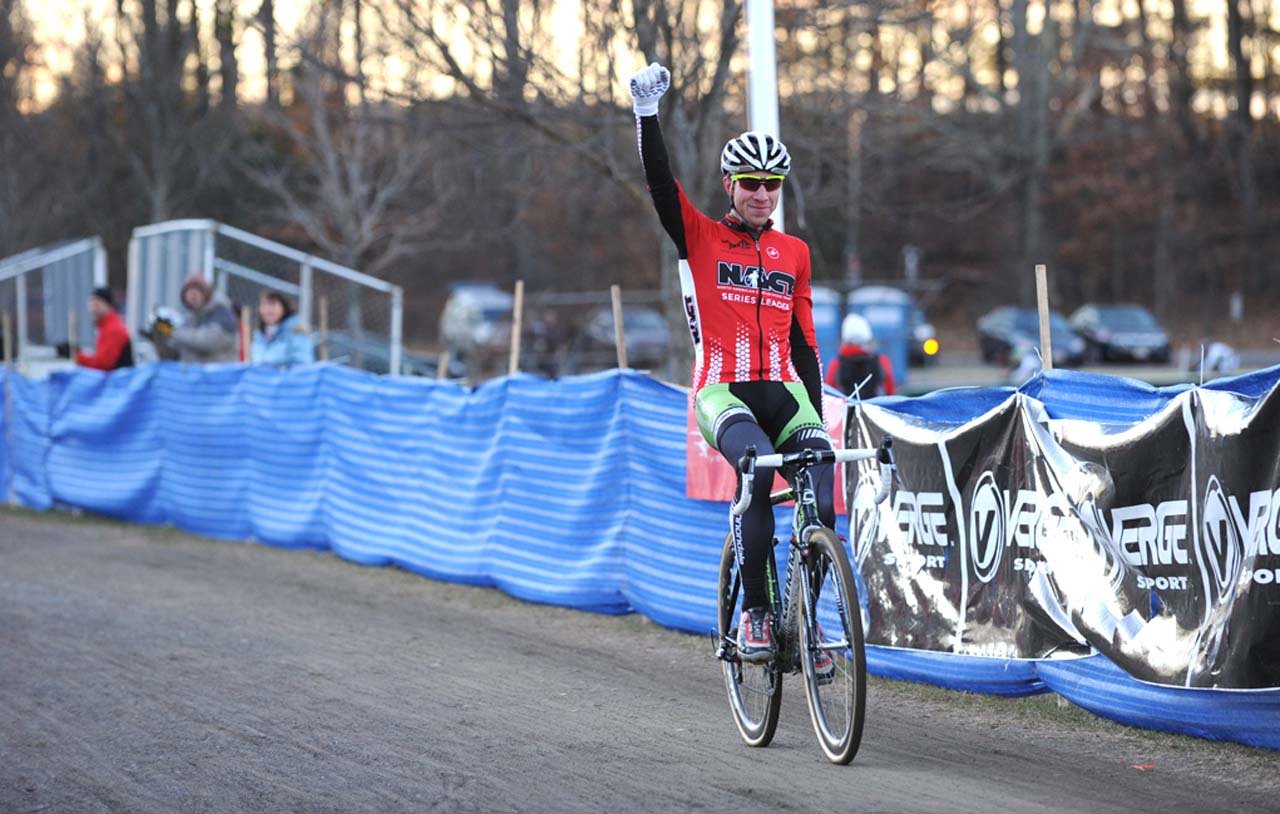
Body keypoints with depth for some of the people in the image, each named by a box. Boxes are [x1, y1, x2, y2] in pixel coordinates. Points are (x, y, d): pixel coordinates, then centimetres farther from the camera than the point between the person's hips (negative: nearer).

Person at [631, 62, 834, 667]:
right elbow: (659, 181, -8)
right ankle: (754, 613, -26)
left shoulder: (793, 253, 16)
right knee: (759, 466, -34)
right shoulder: (700, 238, 7)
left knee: (823, 502, -19)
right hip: (722, 391, -3)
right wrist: (647, 113, -18)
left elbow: (803, 342, 17)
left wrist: (818, 422, 12)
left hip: (782, 390, 4)